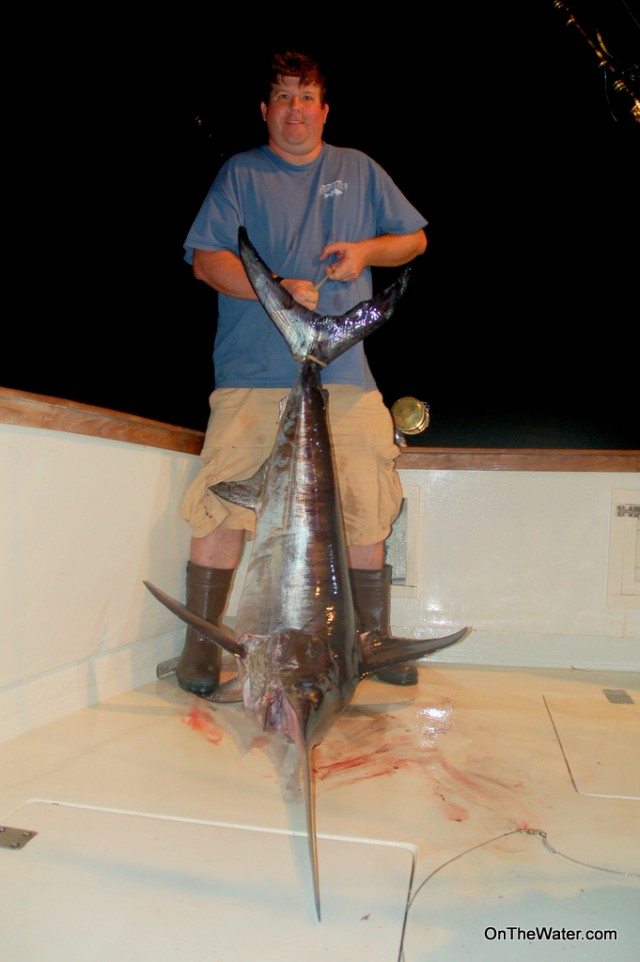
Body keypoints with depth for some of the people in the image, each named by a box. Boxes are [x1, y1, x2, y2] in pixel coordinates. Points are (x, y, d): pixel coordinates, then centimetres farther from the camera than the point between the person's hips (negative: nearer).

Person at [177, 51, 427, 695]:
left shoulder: (358, 169, 21)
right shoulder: (240, 173, 13)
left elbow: (415, 239, 23)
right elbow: (206, 258, 2)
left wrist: (365, 249, 2)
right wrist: (277, 288, -13)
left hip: (343, 375, 2)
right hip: (253, 371, -1)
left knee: (364, 508, -1)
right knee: (223, 503, -9)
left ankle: (375, 640, 16)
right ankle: (201, 644, 7)